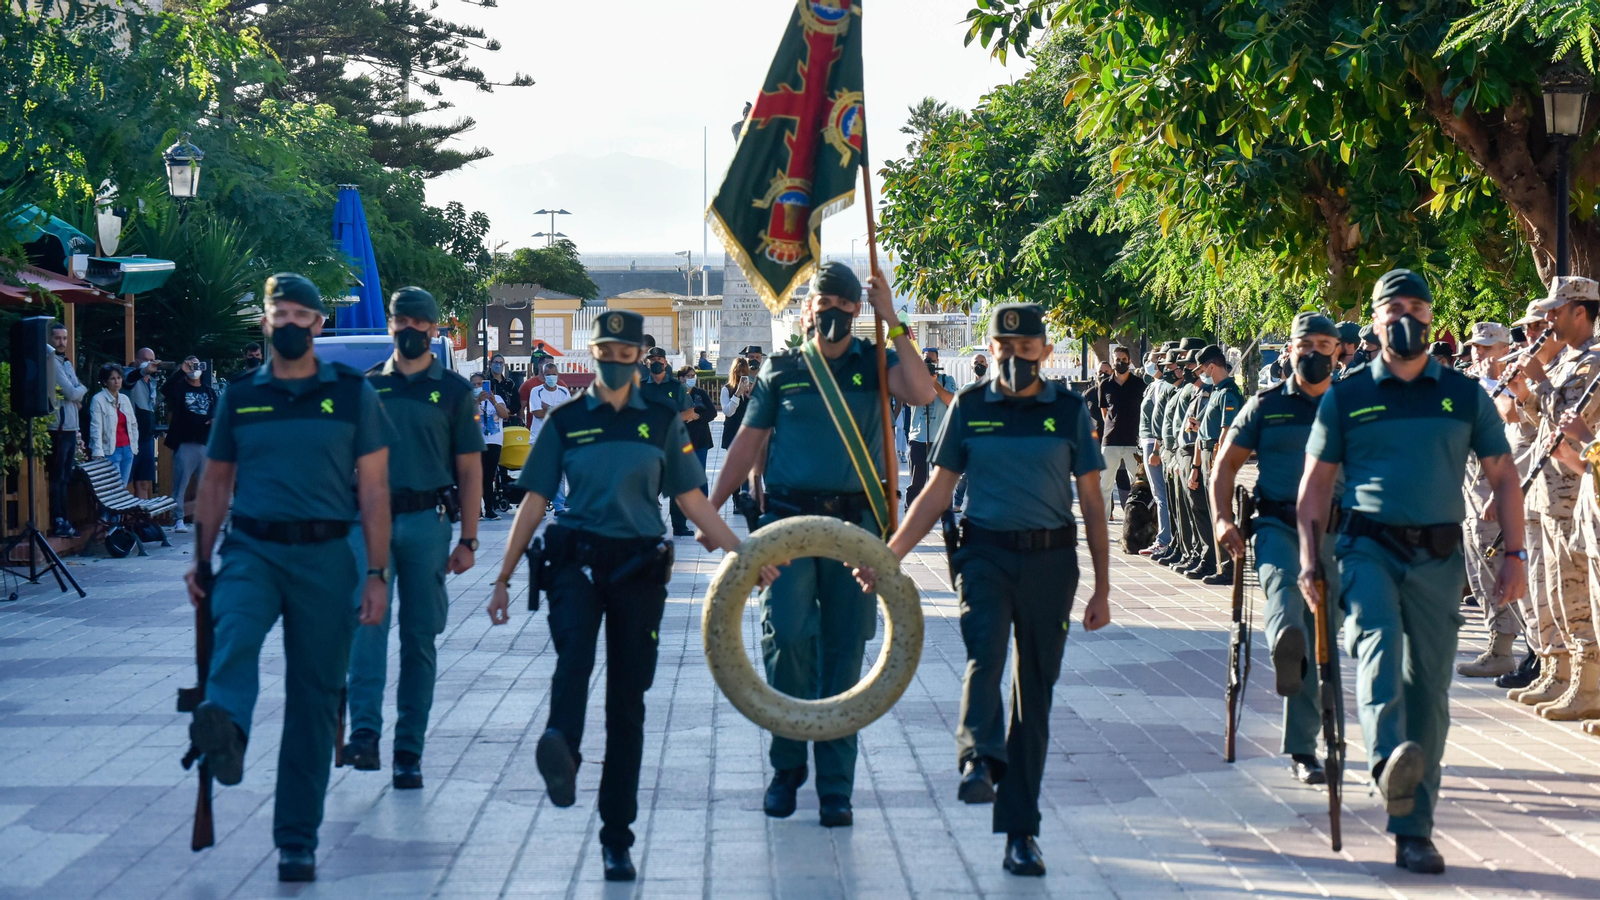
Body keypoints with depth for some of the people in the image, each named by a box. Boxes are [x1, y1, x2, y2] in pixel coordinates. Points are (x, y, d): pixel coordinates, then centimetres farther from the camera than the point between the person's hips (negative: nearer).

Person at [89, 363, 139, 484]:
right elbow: (95, 428, -12)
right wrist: (98, 453, -20)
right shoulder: (98, 400, -5)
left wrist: (134, 445, 13)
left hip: (127, 450, 6)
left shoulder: (125, 399, 14)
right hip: (110, 452, -6)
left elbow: (133, 424, 21)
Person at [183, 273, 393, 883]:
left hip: (325, 556, 0)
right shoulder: (240, 396, 10)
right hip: (252, 550, 1)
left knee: (314, 696, 2)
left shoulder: (353, 394, 5)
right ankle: (224, 728, -61)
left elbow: (373, 488, 4)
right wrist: (200, 561, 11)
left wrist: (377, 573, -2)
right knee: (235, 630, -33)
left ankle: (297, 840, 10)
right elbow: (215, 481, 17)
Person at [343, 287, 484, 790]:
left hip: (427, 522, 0)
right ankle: (364, 733, -22)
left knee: (420, 636, 3)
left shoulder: (454, 391, 7)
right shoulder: (368, 386, 10)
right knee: (367, 620, -17)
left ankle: (409, 750, 10)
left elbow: (469, 470, 7)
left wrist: (468, 540, 0)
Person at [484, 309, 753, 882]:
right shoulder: (566, 420, 7)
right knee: (574, 650, -33)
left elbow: (692, 499, 11)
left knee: (628, 700, 3)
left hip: (639, 567, 1)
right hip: (577, 559, -1)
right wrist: (503, 579, 6)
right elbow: (534, 502, 8)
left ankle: (616, 837, 10)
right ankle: (561, 749, -59)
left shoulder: (662, 420, 9)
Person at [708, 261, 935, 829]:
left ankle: (835, 786, 8)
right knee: (786, 636, -15)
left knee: (844, 652, 2)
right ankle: (788, 763, 5)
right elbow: (749, 442, 12)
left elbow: (921, 393, -12)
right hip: (789, 518, 0)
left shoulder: (873, 364, 7)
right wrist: (710, 508, 6)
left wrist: (892, 322, -10)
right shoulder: (781, 371, 9)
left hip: (855, 522, 0)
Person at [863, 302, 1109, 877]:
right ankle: (980, 758, -48)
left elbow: (1091, 502, 8)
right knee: (984, 649, -30)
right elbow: (937, 493, 8)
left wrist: (1101, 588, 5)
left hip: (1051, 559, 0)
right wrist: (890, 553, -3)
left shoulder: (1069, 411, 5)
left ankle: (1020, 830, 9)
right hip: (985, 553, 0)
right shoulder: (969, 408, 5)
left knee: (1035, 689, 4)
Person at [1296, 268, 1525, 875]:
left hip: (1439, 557, 2)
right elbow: (1315, 484, 10)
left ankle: (1414, 830, 9)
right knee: (1378, 637, -31)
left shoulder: (1465, 395, 10)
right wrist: (1309, 561, 2)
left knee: (1428, 688, 2)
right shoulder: (1346, 397, 7)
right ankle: (1390, 761, -52)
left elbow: (1503, 477, 12)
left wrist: (1514, 555, 4)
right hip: (1369, 548, -2)